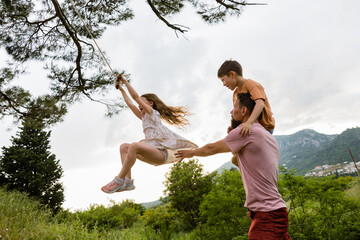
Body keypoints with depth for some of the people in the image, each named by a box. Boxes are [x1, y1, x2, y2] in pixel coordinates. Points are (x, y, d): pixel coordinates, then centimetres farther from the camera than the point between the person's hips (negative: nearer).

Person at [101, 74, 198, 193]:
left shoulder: (153, 112, 7)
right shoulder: (144, 117, 29)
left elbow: (136, 97, 1)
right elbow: (130, 104, 32)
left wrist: (125, 81, 7)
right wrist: (121, 89, 36)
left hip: (161, 152, -9)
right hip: (152, 154, 9)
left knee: (134, 146, -32)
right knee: (124, 147, 2)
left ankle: (119, 180, -27)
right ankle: (128, 181, -14)